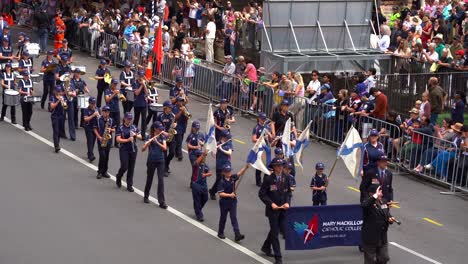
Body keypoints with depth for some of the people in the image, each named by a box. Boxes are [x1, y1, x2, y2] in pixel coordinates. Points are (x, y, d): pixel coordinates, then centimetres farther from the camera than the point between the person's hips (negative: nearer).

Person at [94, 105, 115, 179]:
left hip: (108, 139, 3)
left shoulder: (111, 120, 5)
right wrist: (99, 137, -12)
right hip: (101, 140, -3)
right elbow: (95, 129, -1)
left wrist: (110, 129, -13)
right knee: (102, 155, -11)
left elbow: (114, 130, 10)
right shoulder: (98, 119, -2)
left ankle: (104, 172, 17)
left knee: (106, 156, 7)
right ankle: (100, 172, -1)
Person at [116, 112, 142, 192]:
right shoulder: (120, 128, -5)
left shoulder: (134, 127, 8)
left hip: (133, 149, 4)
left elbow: (140, 137, 11)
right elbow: (118, 140, -12)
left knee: (131, 168, 4)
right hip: (124, 150, -4)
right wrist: (128, 140, -22)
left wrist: (135, 135, -9)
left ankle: (129, 185, 10)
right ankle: (118, 177, 24)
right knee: (124, 167, -7)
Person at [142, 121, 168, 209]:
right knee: (149, 179, 11)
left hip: (160, 161, 2)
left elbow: (165, 148, -10)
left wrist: (157, 142, -23)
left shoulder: (162, 137, 2)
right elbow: (143, 149, -13)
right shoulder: (150, 137, -7)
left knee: (161, 180, -6)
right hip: (151, 161, -2)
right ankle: (146, 197, 35)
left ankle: (162, 201, -6)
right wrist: (148, 143, -32)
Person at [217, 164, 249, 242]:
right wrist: (230, 195, -26)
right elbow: (220, 193, -19)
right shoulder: (222, 181, -14)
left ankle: (237, 235, -8)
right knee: (223, 218, 13)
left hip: (233, 202, 3)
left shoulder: (233, 177, -2)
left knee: (234, 218, -1)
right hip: (224, 202, -3)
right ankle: (220, 233, 30)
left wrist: (246, 167, -33)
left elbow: (240, 173, -16)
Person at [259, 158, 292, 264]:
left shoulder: (286, 178, 0)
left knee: (275, 230, 19)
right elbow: (261, 194, -8)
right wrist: (271, 203, -17)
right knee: (275, 232, -3)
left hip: (283, 209, 5)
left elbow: (289, 192, 10)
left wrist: (287, 202, -7)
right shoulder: (268, 179, -12)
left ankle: (266, 247, 42)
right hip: (273, 209, -5)